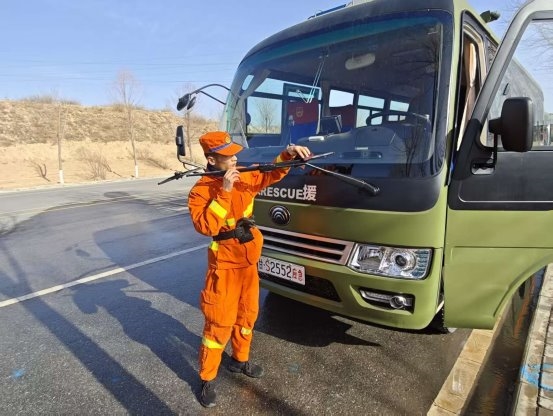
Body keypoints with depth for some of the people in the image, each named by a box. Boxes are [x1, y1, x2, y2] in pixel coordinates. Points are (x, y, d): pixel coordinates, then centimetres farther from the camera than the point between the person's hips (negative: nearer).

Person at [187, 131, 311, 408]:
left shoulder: (244, 179, 2)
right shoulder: (200, 191, -15)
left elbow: (270, 175, 10)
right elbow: (205, 226, -26)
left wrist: (288, 155, -8)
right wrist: (224, 191, -30)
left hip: (249, 260, 7)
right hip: (225, 263, -6)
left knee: (247, 314, 19)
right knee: (220, 322, 0)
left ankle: (240, 360, 41)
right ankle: (207, 378, 20)